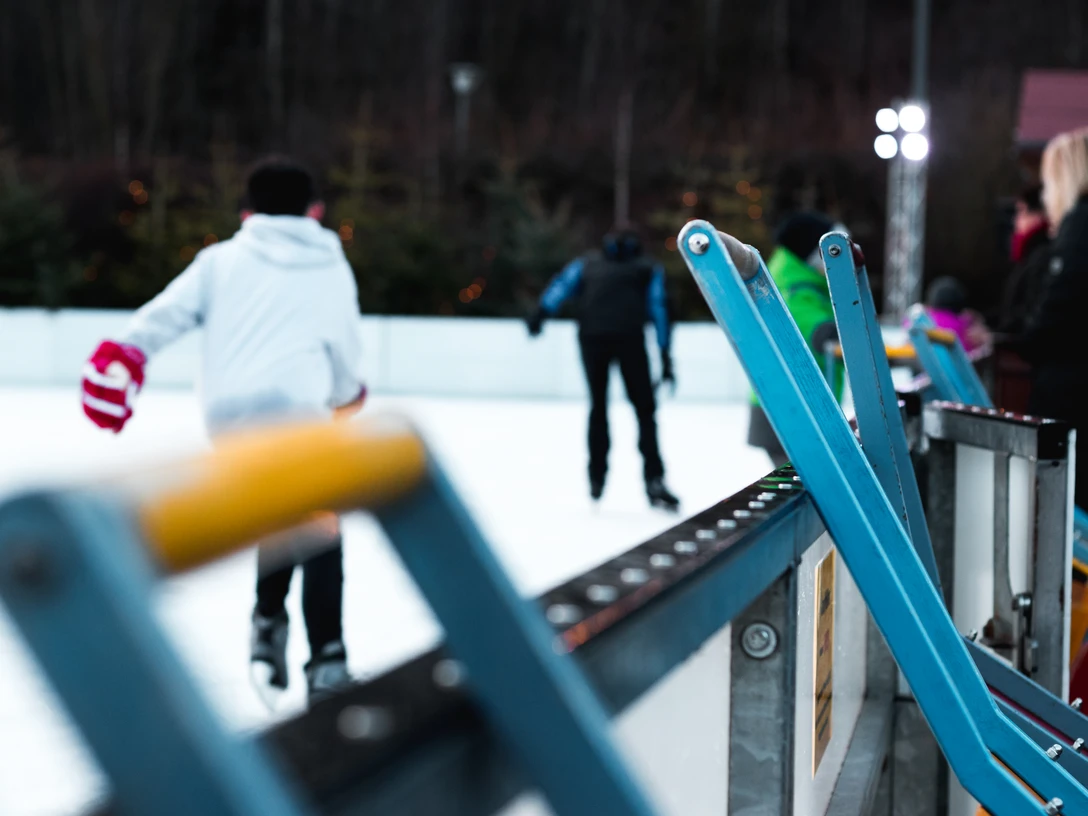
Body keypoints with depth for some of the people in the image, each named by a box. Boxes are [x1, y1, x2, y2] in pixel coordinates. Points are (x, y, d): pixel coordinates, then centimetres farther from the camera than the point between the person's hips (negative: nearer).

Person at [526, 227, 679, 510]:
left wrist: (540, 314, -2)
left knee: (598, 405, 17)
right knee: (644, 409, 2)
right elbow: (658, 308, 13)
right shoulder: (649, 267, 24)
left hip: (591, 335, 2)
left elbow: (562, 284, 9)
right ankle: (654, 481, -10)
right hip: (629, 335, -2)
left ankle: (596, 478, 18)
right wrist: (665, 358, 10)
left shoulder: (588, 262, 27)